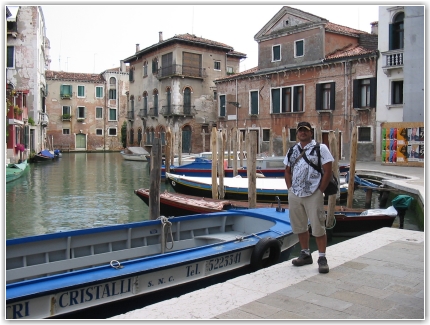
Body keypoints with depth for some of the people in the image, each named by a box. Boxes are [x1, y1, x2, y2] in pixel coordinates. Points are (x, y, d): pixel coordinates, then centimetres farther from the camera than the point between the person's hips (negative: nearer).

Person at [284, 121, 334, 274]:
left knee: (318, 227, -3)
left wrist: (320, 191, -10)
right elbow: (287, 171, 17)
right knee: (299, 226, 13)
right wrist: (290, 188, 6)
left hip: (313, 195, -5)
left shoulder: (320, 148, -4)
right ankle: (305, 254, 28)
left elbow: (328, 171, -7)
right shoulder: (292, 150, 12)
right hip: (294, 195, 6)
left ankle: (322, 258, 8)